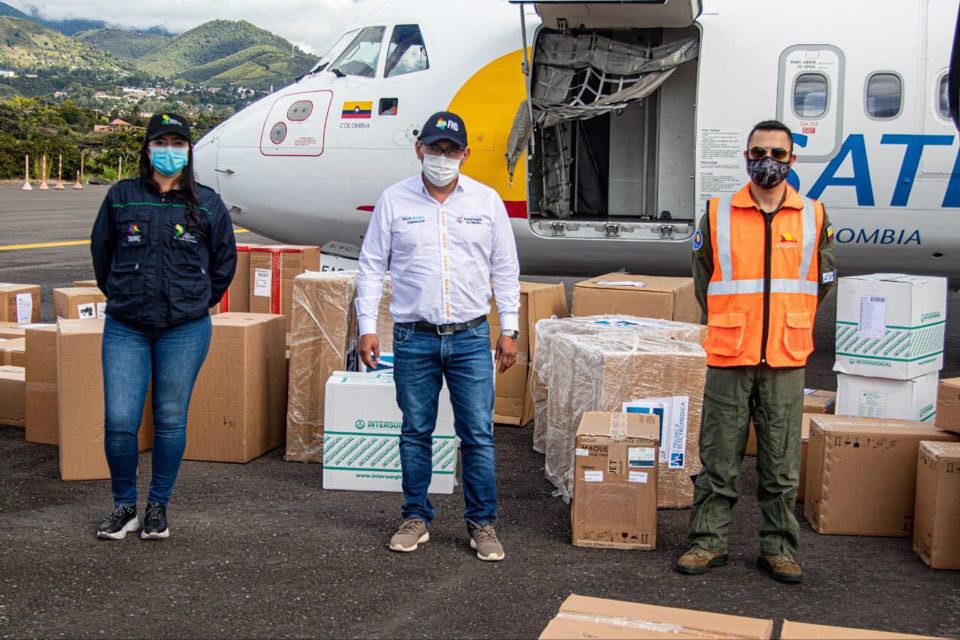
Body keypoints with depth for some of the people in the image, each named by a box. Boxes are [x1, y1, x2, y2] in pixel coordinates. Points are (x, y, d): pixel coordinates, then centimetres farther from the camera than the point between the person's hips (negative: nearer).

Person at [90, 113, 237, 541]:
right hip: (125, 329, 1)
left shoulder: (206, 204, 5)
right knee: (119, 421, -5)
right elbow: (101, 252, 16)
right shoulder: (121, 197, 6)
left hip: (185, 330, 0)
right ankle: (124, 506, 14)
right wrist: (119, 296, 14)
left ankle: (158, 507, 19)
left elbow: (225, 260, 13)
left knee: (170, 420, 4)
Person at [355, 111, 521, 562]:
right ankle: (416, 518, 23)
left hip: (471, 338, 0)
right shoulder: (394, 201, 2)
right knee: (415, 432, 9)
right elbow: (371, 267, 5)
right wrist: (367, 327, -1)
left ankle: (482, 523, 14)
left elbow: (505, 269, 8)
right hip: (413, 338, 0)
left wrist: (508, 329, 5)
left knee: (478, 435, 1)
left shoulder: (487, 201, 4)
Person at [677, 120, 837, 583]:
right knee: (719, 459, 5)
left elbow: (823, 281, 13)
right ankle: (709, 541, 16)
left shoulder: (813, 217, 4)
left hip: (786, 362, 1)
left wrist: (788, 330, 12)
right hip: (729, 359, -1)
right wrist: (730, 330, 9)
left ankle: (779, 546, 19)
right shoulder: (718, 214, 2)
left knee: (781, 464, 8)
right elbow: (703, 280, 9)